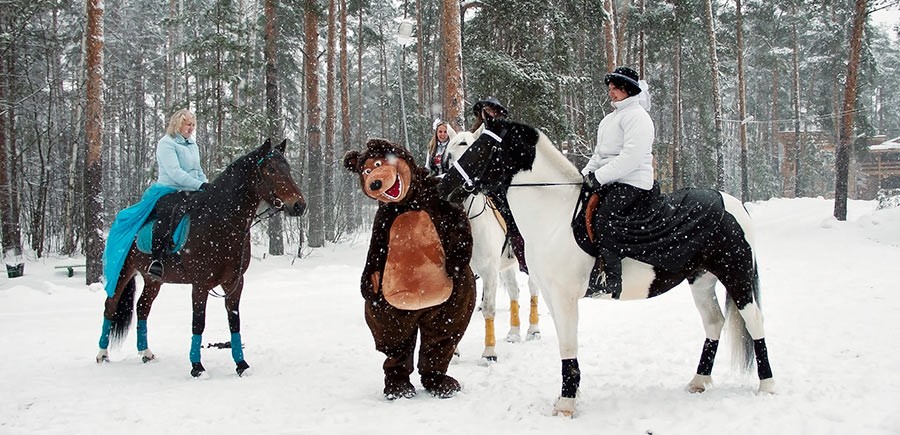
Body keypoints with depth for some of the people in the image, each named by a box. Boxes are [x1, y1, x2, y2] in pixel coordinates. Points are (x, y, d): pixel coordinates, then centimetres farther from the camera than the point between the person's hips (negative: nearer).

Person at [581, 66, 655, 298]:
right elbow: (599, 154, 27)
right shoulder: (612, 118, 25)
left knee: (606, 215, -31)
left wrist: (599, 177, -20)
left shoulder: (637, 116, -7)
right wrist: (585, 175, 9)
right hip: (609, 183, 10)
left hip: (632, 183, -10)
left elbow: (631, 157, -19)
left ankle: (608, 279, -36)